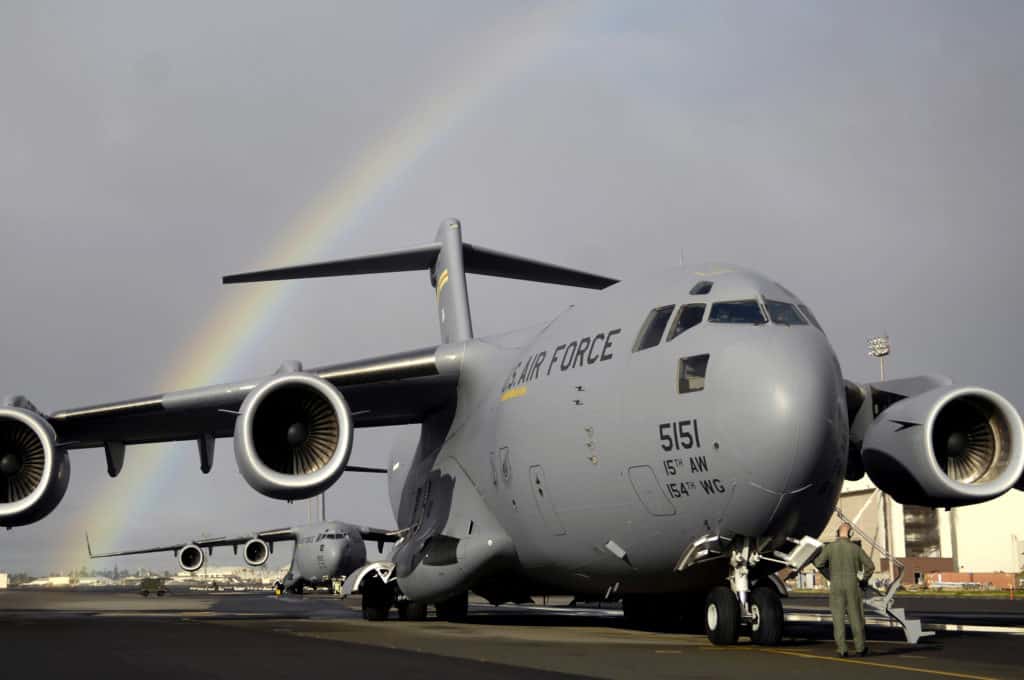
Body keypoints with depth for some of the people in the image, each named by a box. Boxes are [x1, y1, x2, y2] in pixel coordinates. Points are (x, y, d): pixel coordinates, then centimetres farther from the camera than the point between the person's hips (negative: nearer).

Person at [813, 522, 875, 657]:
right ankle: (860, 648, 14)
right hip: (852, 586, 0)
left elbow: (819, 563, -8)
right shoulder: (855, 548, -1)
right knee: (856, 617, 9)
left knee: (838, 618, 2)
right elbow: (870, 566, 0)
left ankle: (841, 649, -2)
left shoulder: (830, 547, -3)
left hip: (836, 586, 0)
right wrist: (863, 580, 13)